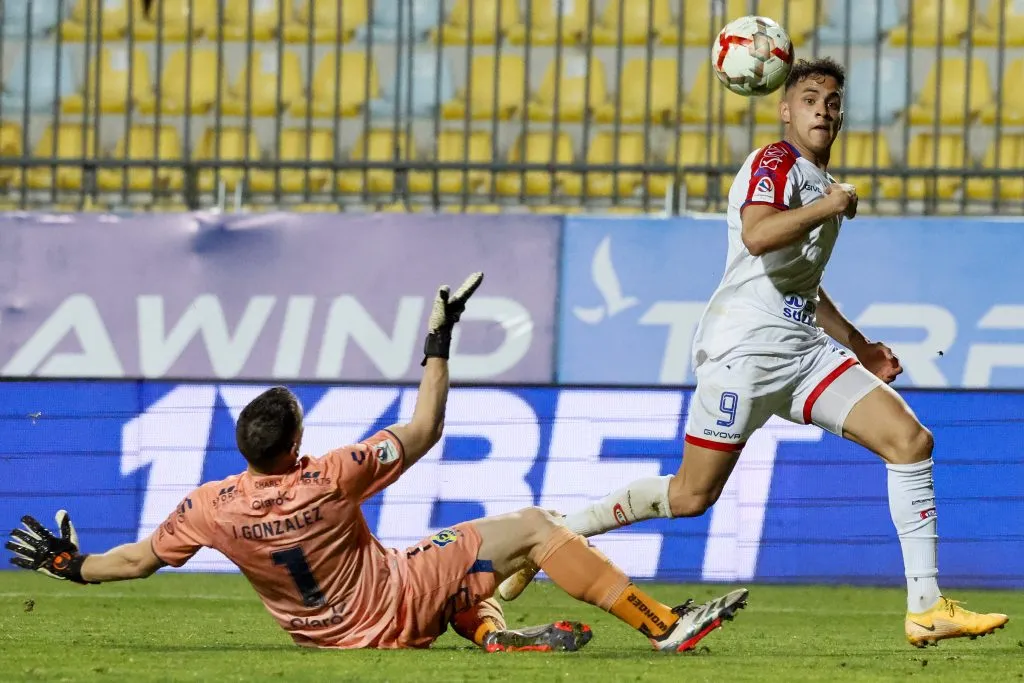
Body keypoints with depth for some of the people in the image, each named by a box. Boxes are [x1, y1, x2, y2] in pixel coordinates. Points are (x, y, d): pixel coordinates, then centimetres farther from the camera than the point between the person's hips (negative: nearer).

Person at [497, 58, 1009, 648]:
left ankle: (926, 608, -9)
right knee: (692, 496, -5)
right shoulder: (773, 165, -7)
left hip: (804, 350, 8)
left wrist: (859, 345, 33)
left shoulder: (822, 187, 22)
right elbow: (757, 236, -29)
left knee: (911, 440, -8)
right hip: (745, 348, -8)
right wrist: (830, 207, -18)